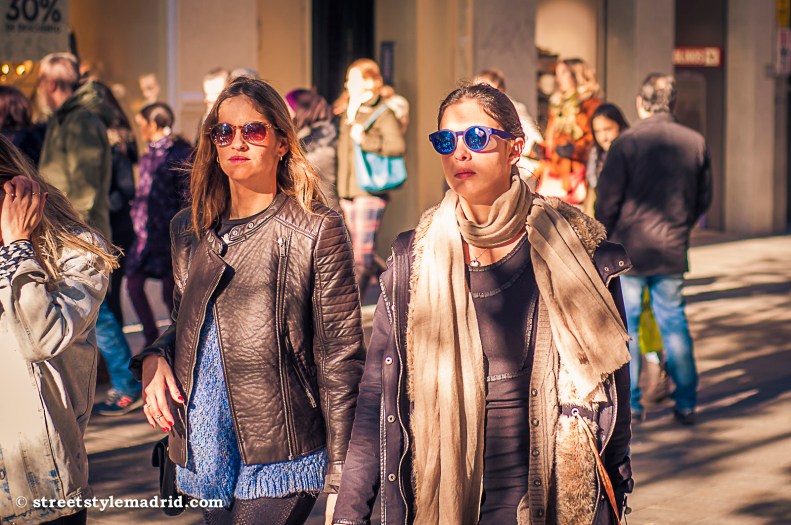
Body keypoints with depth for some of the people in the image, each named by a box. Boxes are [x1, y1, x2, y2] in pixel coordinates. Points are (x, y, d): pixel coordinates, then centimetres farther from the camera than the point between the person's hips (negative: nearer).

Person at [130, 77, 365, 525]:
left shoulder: (317, 231, -5)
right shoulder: (190, 230, 11)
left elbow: (340, 358, -7)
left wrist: (340, 479, -10)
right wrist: (154, 359, 2)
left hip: (279, 456, -6)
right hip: (207, 450, 6)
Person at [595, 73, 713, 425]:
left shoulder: (628, 142, -10)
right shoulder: (695, 142, 1)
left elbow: (608, 199, -9)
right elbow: (704, 199, 10)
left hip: (629, 250, -3)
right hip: (673, 251, 3)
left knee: (625, 326, 6)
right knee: (674, 323, 13)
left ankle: (629, 405, 8)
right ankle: (686, 403, 13)